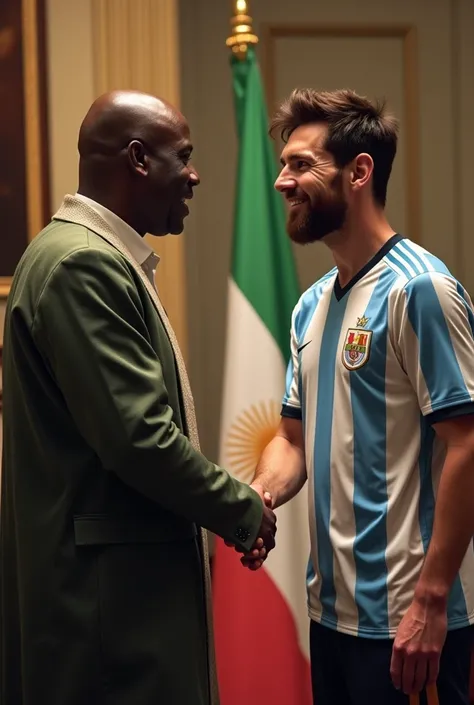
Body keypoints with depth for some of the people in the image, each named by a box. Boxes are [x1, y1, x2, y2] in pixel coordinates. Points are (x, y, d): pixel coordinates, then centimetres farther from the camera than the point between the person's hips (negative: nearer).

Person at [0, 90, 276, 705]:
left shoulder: (103, 256, 15)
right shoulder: (82, 263, -17)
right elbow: (138, 437, -22)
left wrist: (236, 503, 12)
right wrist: (242, 512, -9)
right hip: (106, 586, -10)